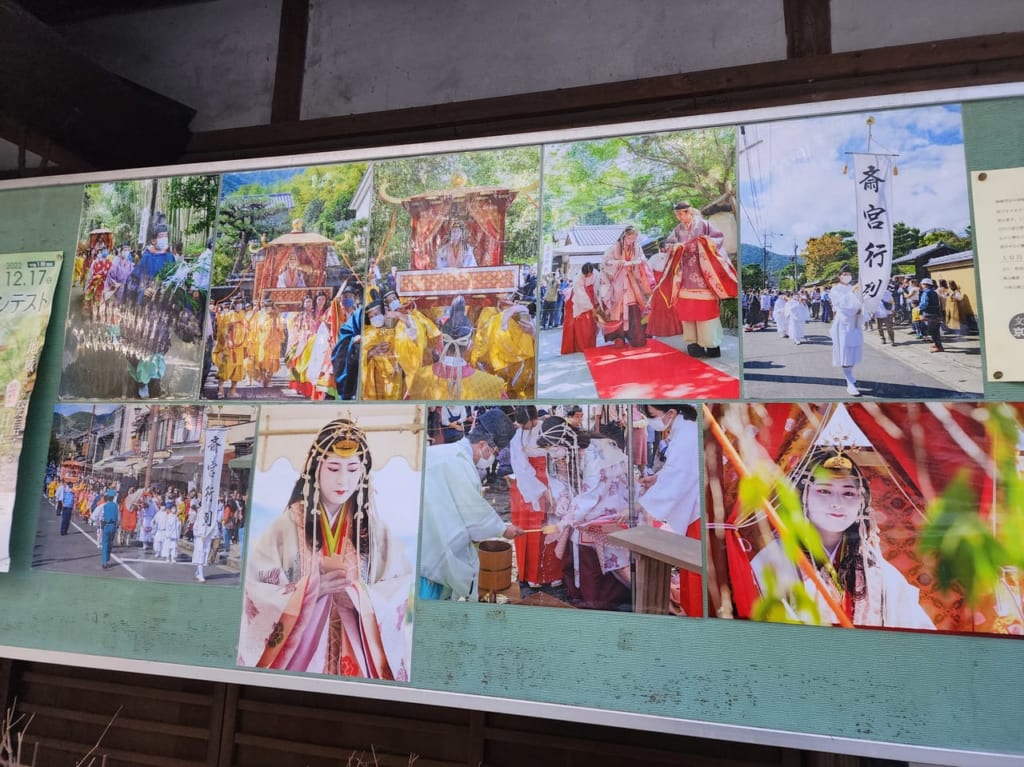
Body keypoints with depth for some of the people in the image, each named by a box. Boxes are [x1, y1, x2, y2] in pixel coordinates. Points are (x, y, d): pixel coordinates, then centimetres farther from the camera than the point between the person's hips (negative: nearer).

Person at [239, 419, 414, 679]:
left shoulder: (375, 527, -2)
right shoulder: (288, 523, -7)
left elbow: (400, 595, -4)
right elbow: (258, 592, -8)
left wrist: (356, 594, -19)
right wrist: (312, 588, -19)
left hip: (356, 653, 1)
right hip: (297, 651, -1)